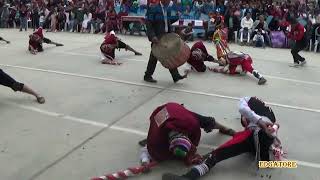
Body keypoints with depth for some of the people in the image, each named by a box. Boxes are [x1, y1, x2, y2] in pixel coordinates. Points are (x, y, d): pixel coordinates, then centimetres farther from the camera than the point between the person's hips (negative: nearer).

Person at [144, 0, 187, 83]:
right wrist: (152, 36, -26)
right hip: (157, 37, -7)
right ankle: (147, 76, 19)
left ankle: (176, 76, 13)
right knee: (154, 56, 3)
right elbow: (148, 23, -16)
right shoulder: (154, 8, -13)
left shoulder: (168, 9, 9)